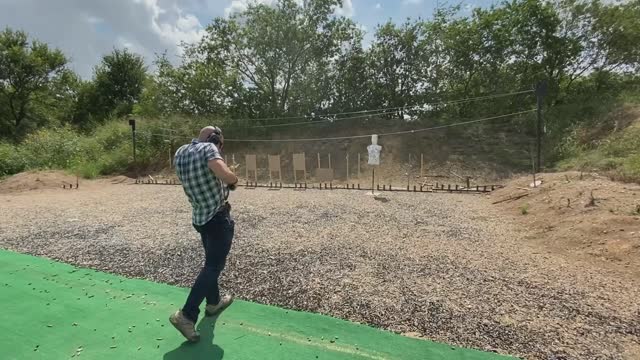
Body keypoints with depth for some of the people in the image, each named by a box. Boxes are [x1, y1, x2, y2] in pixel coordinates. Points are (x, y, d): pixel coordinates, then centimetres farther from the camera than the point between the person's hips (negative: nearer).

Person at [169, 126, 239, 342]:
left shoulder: (180, 152, 5)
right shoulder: (208, 148, -16)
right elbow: (225, 175, -31)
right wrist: (234, 179, -10)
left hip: (199, 218, 8)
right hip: (218, 217, -8)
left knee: (211, 261, 22)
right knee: (213, 266, 0)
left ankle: (213, 302, 36)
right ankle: (186, 315, -2)